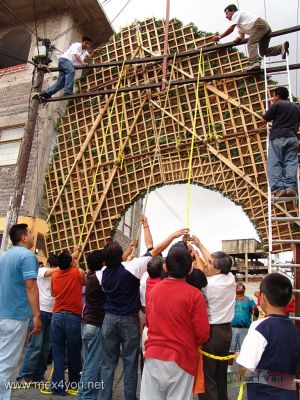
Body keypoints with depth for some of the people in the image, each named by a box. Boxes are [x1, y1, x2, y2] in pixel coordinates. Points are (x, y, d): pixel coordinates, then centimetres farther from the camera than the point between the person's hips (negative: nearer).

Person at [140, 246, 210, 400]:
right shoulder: (194, 294, -13)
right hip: (180, 358, -3)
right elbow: (203, 333, -9)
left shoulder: (154, 289, 0)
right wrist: (190, 345, 7)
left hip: (153, 355, 3)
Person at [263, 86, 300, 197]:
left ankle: (279, 188, -21)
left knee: (274, 164, -8)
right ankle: (290, 187, -15)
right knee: (291, 163, -2)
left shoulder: (276, 105, 2)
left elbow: (265, 119, 7)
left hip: (278, 137, -5)